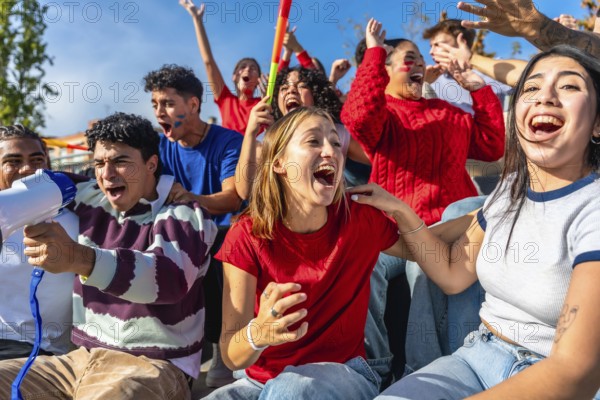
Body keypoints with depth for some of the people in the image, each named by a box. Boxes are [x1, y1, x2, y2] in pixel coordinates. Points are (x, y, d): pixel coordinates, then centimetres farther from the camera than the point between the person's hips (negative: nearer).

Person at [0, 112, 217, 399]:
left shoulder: (181, 213, -8)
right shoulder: (88, 198, 10)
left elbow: (169, 279, -28)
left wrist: (77, 258, -42)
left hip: (152, 364, -6)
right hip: (83, 357, 7)